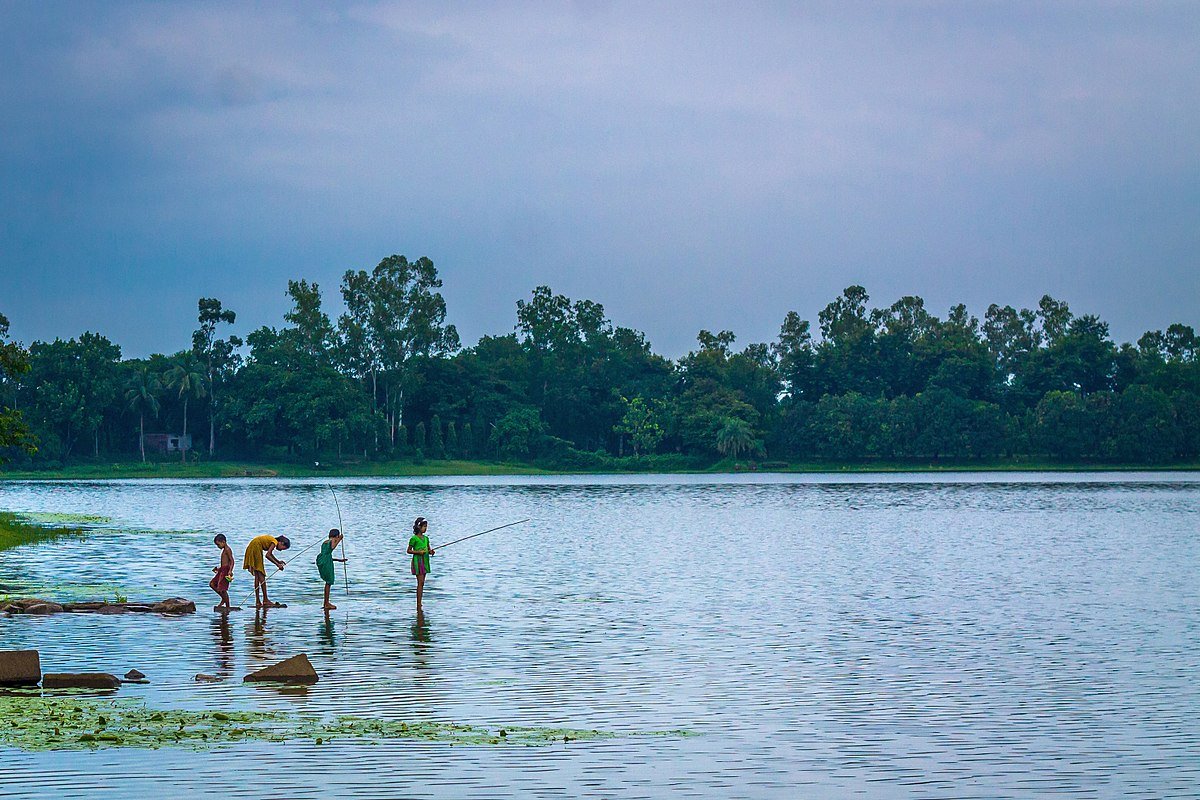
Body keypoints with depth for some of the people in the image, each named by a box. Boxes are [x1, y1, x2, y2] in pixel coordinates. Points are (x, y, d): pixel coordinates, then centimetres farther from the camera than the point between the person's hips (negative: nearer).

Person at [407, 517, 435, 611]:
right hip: (417, 560, -7)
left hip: (425, 561, 7)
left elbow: (428, 549, 19)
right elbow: (409, 551, -6)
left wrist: (431, 551, -4)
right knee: (420, 582, -12)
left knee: (422, 583, 7)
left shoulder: (426, 538, 12)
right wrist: (419, 552, -19)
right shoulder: (414, 538, -8)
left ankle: (419, 604, 11)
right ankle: (419, 605, -12)